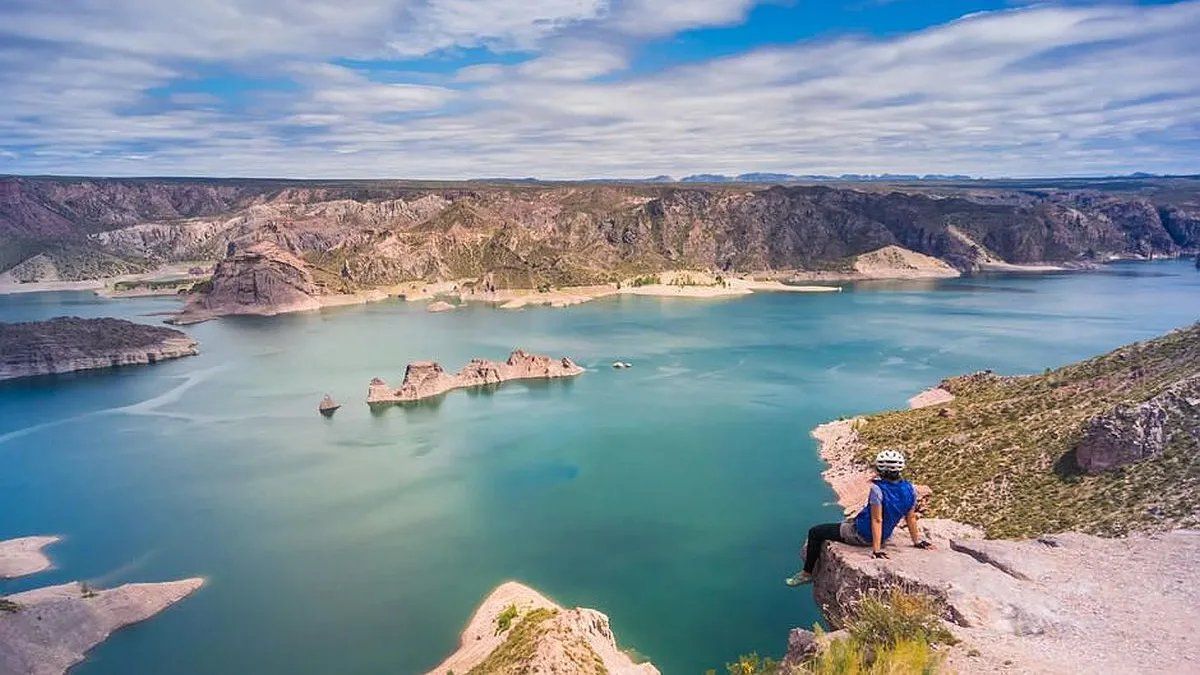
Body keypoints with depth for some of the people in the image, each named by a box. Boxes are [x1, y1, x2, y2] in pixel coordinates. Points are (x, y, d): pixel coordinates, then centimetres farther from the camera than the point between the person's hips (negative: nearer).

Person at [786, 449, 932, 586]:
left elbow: (877, 520, -29)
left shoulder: (877, 489, -30)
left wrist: (876, 548, -26)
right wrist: (917, 541, 12)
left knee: (815, 532, 7)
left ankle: (807, 573, 18)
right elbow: (911, 517, -1)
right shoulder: (910, 489, -10)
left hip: (862, 535, -8)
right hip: (885, 535, 8)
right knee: (844, 523, 35)